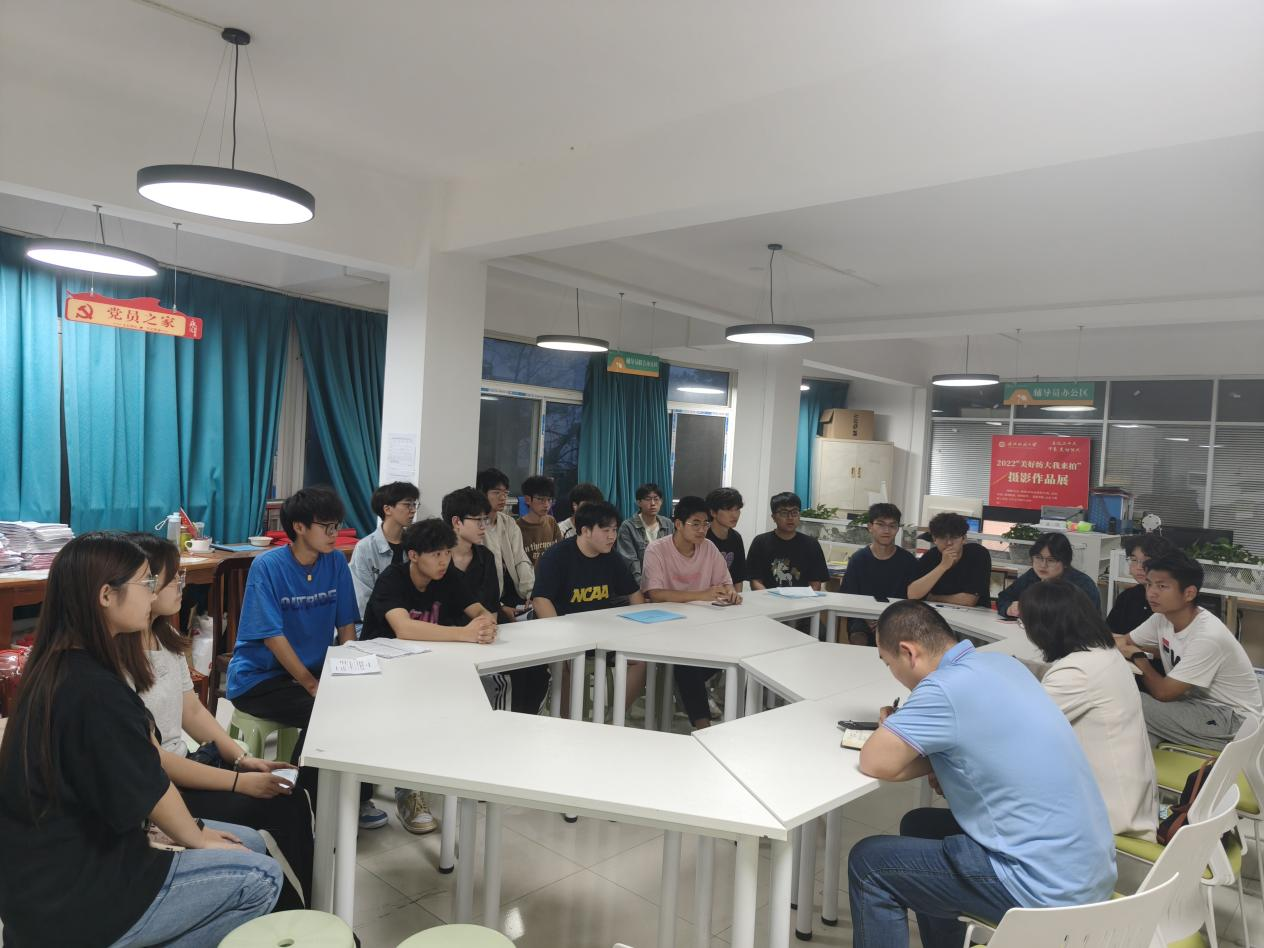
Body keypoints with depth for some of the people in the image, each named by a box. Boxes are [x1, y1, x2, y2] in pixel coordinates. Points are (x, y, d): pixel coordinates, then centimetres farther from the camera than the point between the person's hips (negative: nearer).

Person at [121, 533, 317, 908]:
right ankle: (290, 911, 6)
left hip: (181, 764, 8)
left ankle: (302, 907, 2)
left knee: (289, 795, -10)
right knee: (274, 808, -15)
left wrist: (242, 758, -3)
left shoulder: (168, 638, 5)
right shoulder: (114, 663, -23)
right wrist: (240, 781, -20)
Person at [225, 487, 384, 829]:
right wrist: (313, 685, -22)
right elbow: (273, 637, -18)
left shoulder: (336, 562, 0)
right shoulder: (267, 566, -15)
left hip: (316, 669, 5)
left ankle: (358, 797, 0)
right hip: (259, 677, -5)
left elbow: (346, 626, 3)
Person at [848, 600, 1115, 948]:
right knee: (920, 826, 24)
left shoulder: (945, 687, -21)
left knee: (869, 863, 0)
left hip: (1048, 889, -9)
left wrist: (887, 728, 1)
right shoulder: (1002, 662, 5)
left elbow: (875, 762, -20)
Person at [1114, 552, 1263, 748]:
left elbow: (1163, 692, -23)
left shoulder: (1207, 637, -28)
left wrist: (1137, 657, -8)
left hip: (1232, 719, -7)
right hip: (1196, 701, 7)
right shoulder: (1162, 618, -5)